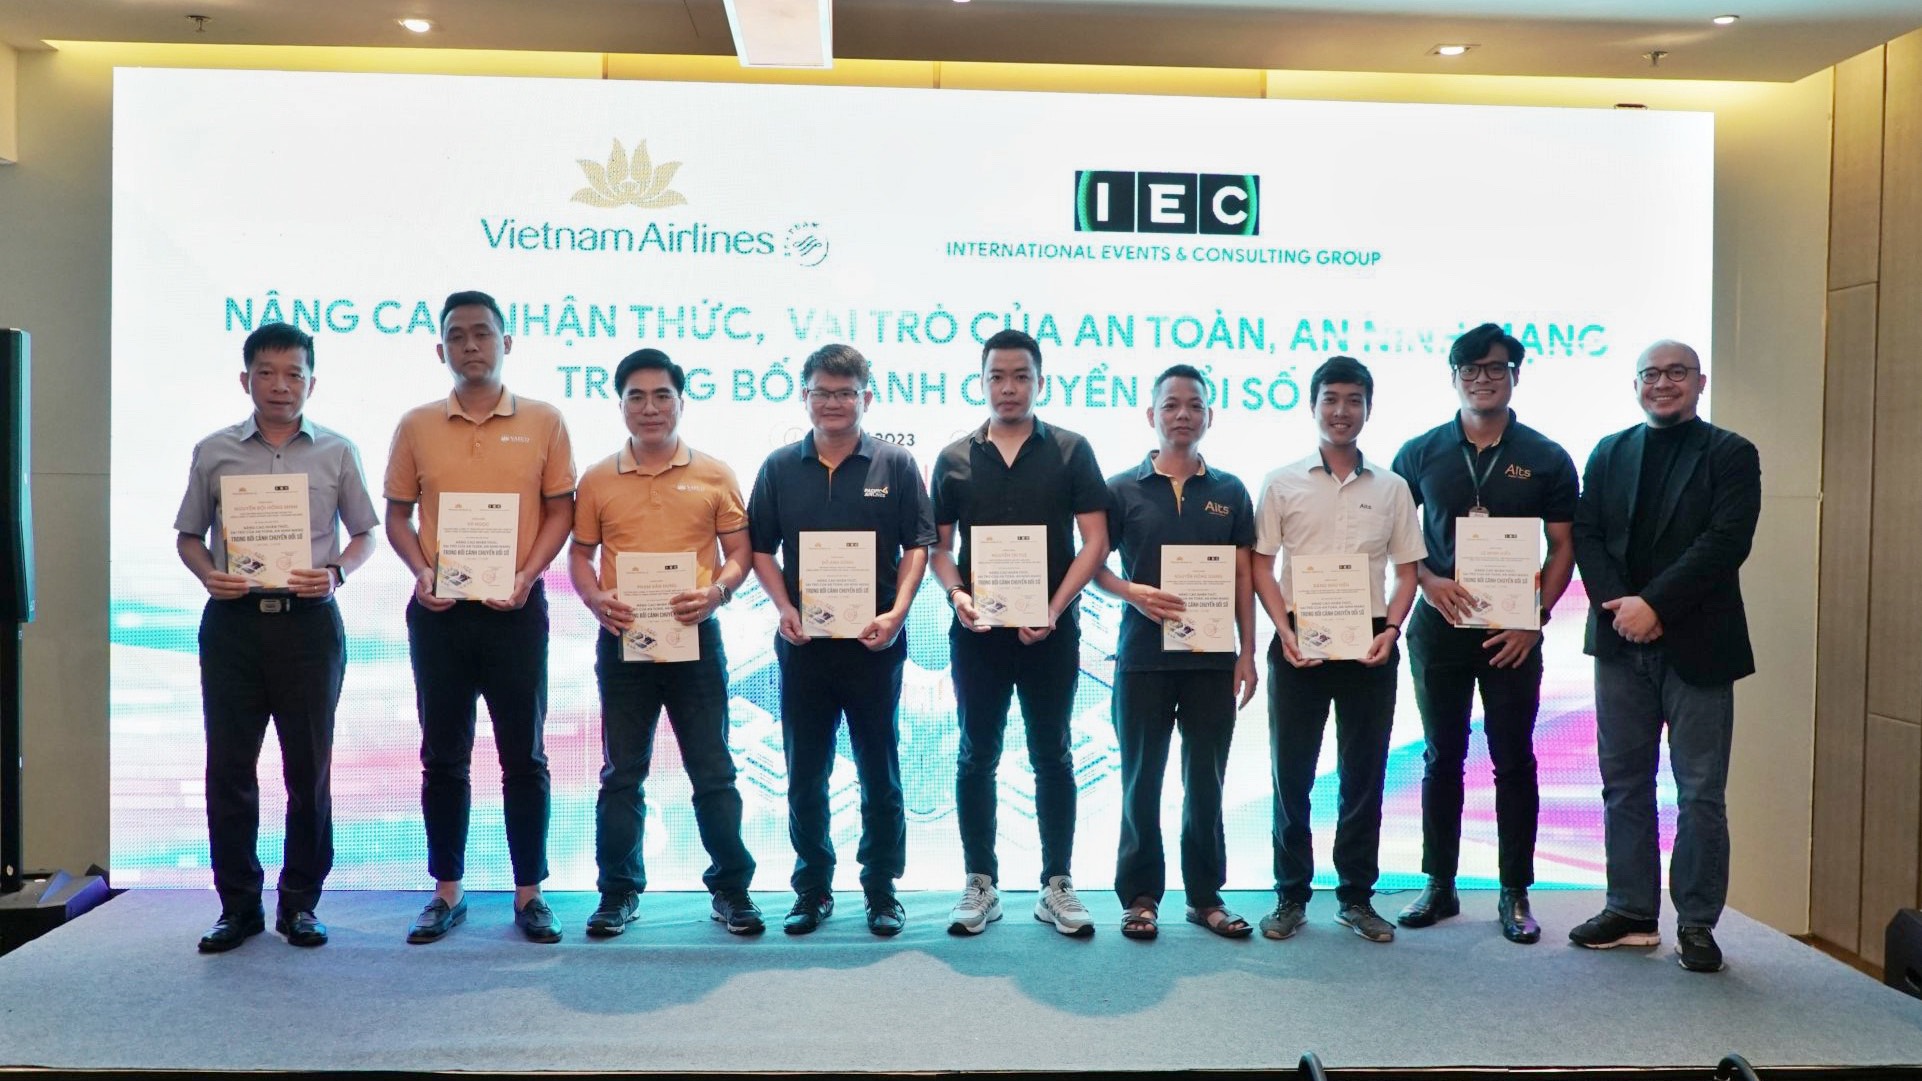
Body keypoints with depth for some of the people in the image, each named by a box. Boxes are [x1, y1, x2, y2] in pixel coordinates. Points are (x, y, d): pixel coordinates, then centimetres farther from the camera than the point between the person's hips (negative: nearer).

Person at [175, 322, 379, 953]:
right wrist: (207, 574, -7)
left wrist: (336, 573, -10)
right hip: (233, 622, 1)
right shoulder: (213, 453, 7)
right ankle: (238, 905, 17)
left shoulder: (336, 452, 5)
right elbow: (188, 534, 13)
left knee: (309, 769, 4)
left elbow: (364, 533, 9)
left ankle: (300, 902, 17)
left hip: (310, 622, -1)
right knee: (228, 766, 4)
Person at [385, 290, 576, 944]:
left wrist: (525, 577, -11)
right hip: (438, 612, 2)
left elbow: (560, 509, 2)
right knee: (443, 756, 10)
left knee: (524, 757, 4)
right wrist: (421, 573, -8)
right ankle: (447, 891, 21)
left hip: (515, 609, -2)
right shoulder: (416, 427, 6)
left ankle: (529, 894, 14)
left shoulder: (543, 422, 2)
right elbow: (397, 513, 10)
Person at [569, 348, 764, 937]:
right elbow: (580, 555, 10)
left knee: (713, 771, 4)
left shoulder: (714, 475, 3)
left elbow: (740, 552, 4)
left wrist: (716, 591, -15)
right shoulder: (598, 479, 6)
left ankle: (731, 889, 16)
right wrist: (596, 599, -10)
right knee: (621, 773, 9)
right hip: (623, 640, 1)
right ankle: (618, 893, 21)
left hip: (694, 637, -1)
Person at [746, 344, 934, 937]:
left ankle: (882, 890, 18)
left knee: (880, 773, 6)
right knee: (805, 775, 10)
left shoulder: (895, 464, 1)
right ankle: (812, 887, 23)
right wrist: (785, 609, -6)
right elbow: (761, 548, 8)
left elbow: (917, 544, 0)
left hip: (874, 642, -2)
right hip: (803, 642, 2)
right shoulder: (780, 467, 7)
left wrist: (896, 613, -12)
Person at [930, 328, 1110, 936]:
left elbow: (1095, 540, -3)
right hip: (977, 630, 2)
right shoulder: (954, 460, 7)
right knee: (976, 758, 7)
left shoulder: (1070, 451, 2)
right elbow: (938, 545, 8)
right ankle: (980, 884, 18)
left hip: (1049, 630, -1)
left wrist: (1054, 609, -13)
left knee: (1051, 756, 7)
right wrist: (956, 593, -11)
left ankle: (1056, 886, 16)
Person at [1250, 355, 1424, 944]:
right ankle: (1291, 895, 15)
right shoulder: (1282, 483, 3)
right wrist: (1286, 630, -11)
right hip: (1299, 642, -1)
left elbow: (1407, 569, 8)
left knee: (1364, 775, 7)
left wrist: (1390, 629, -8)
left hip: (1369, 645, 1)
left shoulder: (1391, 487, 7)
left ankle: (1357, 896, 19)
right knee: (1291, 773, 4)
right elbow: (1260, 564, 2)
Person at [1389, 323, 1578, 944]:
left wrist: (1534, 619, -9)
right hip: (1439, 628, 1)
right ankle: (1439, 886, 18)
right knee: (1442, 758, 9)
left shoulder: (1546, 459, 2)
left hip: (1512, 633, -1)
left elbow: (1563, 548, 3)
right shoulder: (1420, 453, 4)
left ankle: (1515, 893, 15)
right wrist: (1429, 582, -10)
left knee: (1514, 760, 4)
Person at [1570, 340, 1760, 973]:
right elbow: (1585, 535, 4)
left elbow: (1726, 541, -11)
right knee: (1624, 784, 10)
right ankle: (1631, 912, 20)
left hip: (1696, 645, -4)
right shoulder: (1608, 454, 12)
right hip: (1621, 642, 4)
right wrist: (1617, 605, -12)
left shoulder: (1731, 455, 1)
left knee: (1701, 794, 3)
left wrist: (1655, 605, -18)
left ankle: (1697, 924, 14)